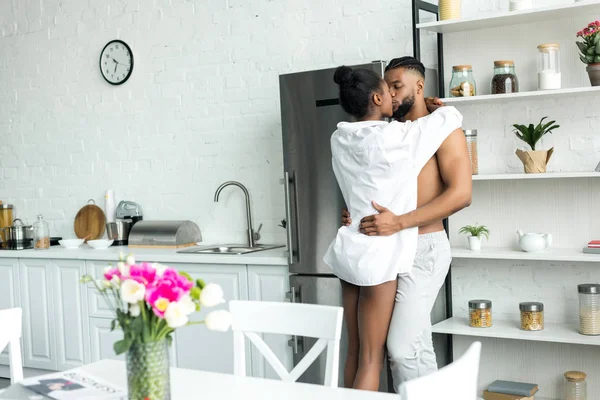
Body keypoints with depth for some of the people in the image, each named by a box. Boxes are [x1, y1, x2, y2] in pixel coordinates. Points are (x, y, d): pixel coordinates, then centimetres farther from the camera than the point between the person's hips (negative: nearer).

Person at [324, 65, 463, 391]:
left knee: (355, 352, 15)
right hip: (379, 255, -7)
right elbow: (452, 116, -2)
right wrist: (437, 108, 20)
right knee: (371, 358, 0)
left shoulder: (340, 139, 4)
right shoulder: (395, 137, -14)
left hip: (350, 251, 7)